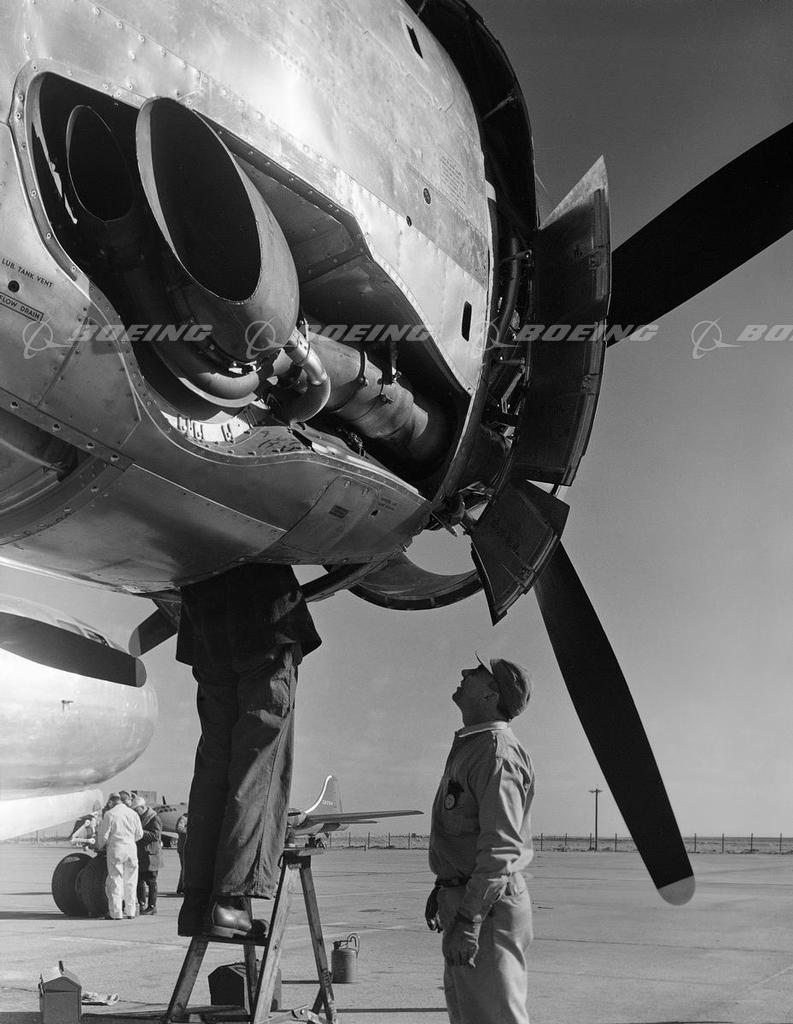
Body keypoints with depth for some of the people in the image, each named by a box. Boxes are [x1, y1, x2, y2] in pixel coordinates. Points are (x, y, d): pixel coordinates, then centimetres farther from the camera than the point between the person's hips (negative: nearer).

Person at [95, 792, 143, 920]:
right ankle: (130, 911, 14)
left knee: (115, 881, 1)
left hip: (115, 849, -3)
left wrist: (100, 846, 15)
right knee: (130, 881, 11)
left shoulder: (109, 814, -6)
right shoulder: (133, 813, 5)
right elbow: (139, 834, 10)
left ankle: (116, 913, 1)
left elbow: (104, 835, -4)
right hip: (131, 849, 4)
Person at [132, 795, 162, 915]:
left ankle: (152, 906, 3)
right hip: (139, 855, 8)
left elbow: (155, 835, -19)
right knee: (139, 880, 9)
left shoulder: (154, 819, -10)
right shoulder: (138, 818, 16)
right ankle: (142, 904, 18)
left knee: (150, 881, -2)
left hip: (150, 854, -8)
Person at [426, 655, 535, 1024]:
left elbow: (500, 846, -25)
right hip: (461, 895, 11)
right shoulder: (468, 746, 16)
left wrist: (468, 919, -27)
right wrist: (442, 889, 24)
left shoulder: (498, 751, -17)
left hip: (487, 908, -11)